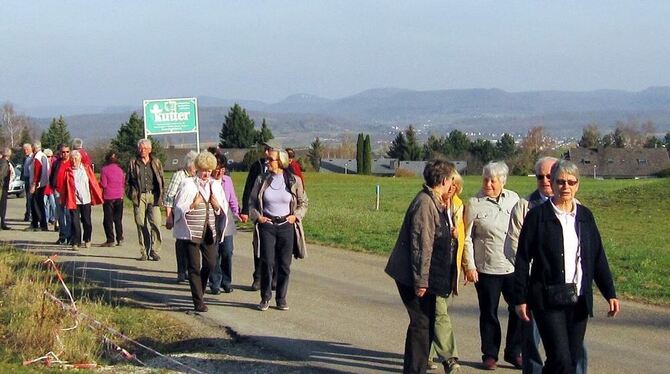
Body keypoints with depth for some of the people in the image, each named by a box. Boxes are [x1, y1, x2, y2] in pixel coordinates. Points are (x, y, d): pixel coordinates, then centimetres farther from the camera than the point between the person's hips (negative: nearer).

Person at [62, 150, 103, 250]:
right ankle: (75, 243, -1)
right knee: (75, 222, -5)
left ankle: (87, 240, 28)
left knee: (86, 221, 10)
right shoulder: (68, 171, 2)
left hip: (85, 199, 1)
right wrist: (63, 199, -1)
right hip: (73, 200, -1)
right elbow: (64, 186, 3)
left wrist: (97, 196, 1)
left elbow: (93, 183, 4)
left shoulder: (86, 169, 3)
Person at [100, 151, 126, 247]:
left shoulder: (104, 169, -9)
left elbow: (103, 184, -11)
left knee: (108, 219, 1)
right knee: (118, 219, 12)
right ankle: (120, 239, 12)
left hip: (108, 197, -4)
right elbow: (124, 183, 8)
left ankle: (110, 240, -1)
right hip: (119, 197, 4)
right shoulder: (120, 169, 4)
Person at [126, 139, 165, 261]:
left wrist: (161, 196, 5)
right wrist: (131, 194, 3)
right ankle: (144, 252, 5)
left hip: (153, 196, 0)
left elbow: (162, 180, 14)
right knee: (141, 224, -1)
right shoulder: (133, 163, 10)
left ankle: (155, 251, -4)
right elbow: (128, 181, 14)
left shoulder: (156, 162, 12)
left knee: (155, 223, -11)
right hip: (139, 196, 0)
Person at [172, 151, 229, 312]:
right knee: (194, 267, -1)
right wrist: (193, 205, -21)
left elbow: (223, 210, 14)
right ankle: (198, 302, 4)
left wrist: (216, 205, -6)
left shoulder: (215, 185, 10)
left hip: (208, 231, 5)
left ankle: (198, 291, 31)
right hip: (191, 231, -5)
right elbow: (178, 208, -7)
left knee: (210, 263, 7)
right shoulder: (188, 184, -5)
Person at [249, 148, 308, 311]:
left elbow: (303, 202, 11)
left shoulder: (294, 181, 1)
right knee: (267, 263, -3)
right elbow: (252, 202, 10)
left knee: (284, 265, 3)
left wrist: (296, 215, -5)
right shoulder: (261, 180, 3)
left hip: (286, 226, 0)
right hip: (266, 226, 0)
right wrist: (257, 216, -4)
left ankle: (281, 298, 15)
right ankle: (265, 298, 10)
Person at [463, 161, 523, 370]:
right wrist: (469, 266, -7)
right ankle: (490, 355, 20)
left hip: (513, 267, 3)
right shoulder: (474, 204, -4)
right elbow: (467, 238, -2)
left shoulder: (513, 199, 5)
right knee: (489, 314, 7)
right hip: (486, 269, -3)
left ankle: (513, 352, 19)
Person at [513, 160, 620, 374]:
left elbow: (598, 258, 12)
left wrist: (610, 294, 6)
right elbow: (522, 259, -2)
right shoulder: (537, 215, -3)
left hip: (578, 299, 5)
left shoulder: (584, 216, 10)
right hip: (548, 299, -5)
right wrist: (520, 299, -4)